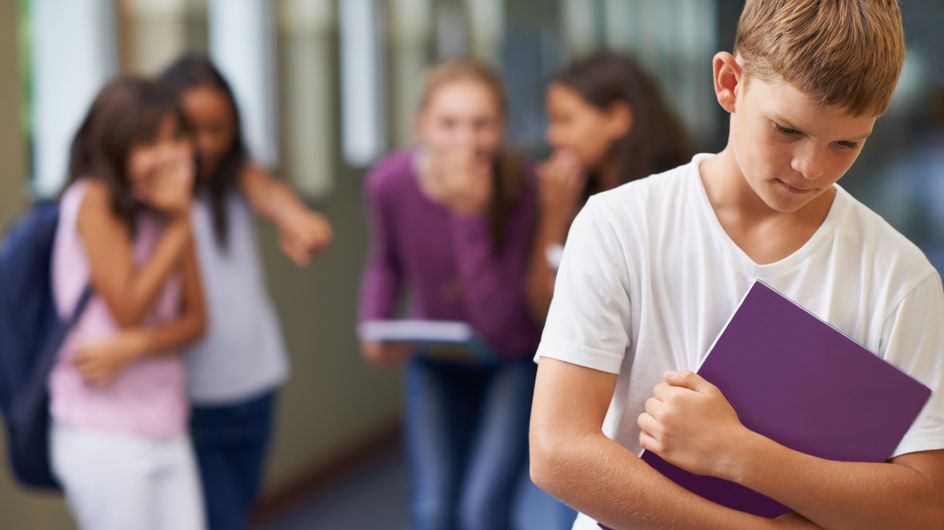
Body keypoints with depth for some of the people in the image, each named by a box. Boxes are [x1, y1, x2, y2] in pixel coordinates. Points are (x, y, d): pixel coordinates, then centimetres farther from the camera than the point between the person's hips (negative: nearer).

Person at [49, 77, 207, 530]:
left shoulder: (168, 210, 9)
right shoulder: (93, 199, -10)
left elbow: (195, 319, 4)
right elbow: (128, 308, -13)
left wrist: (134, 347, -16)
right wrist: (179, 226, -13)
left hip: (167, 428, 6)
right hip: (104, 436, -6)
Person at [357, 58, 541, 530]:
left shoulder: (519, 188, -28)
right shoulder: (390, 181, -22)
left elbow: (498, 322, -32)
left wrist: (472, 217, -40)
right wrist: (374, 327, -16)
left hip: (513, 360, -2)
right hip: (435, 363, 2)